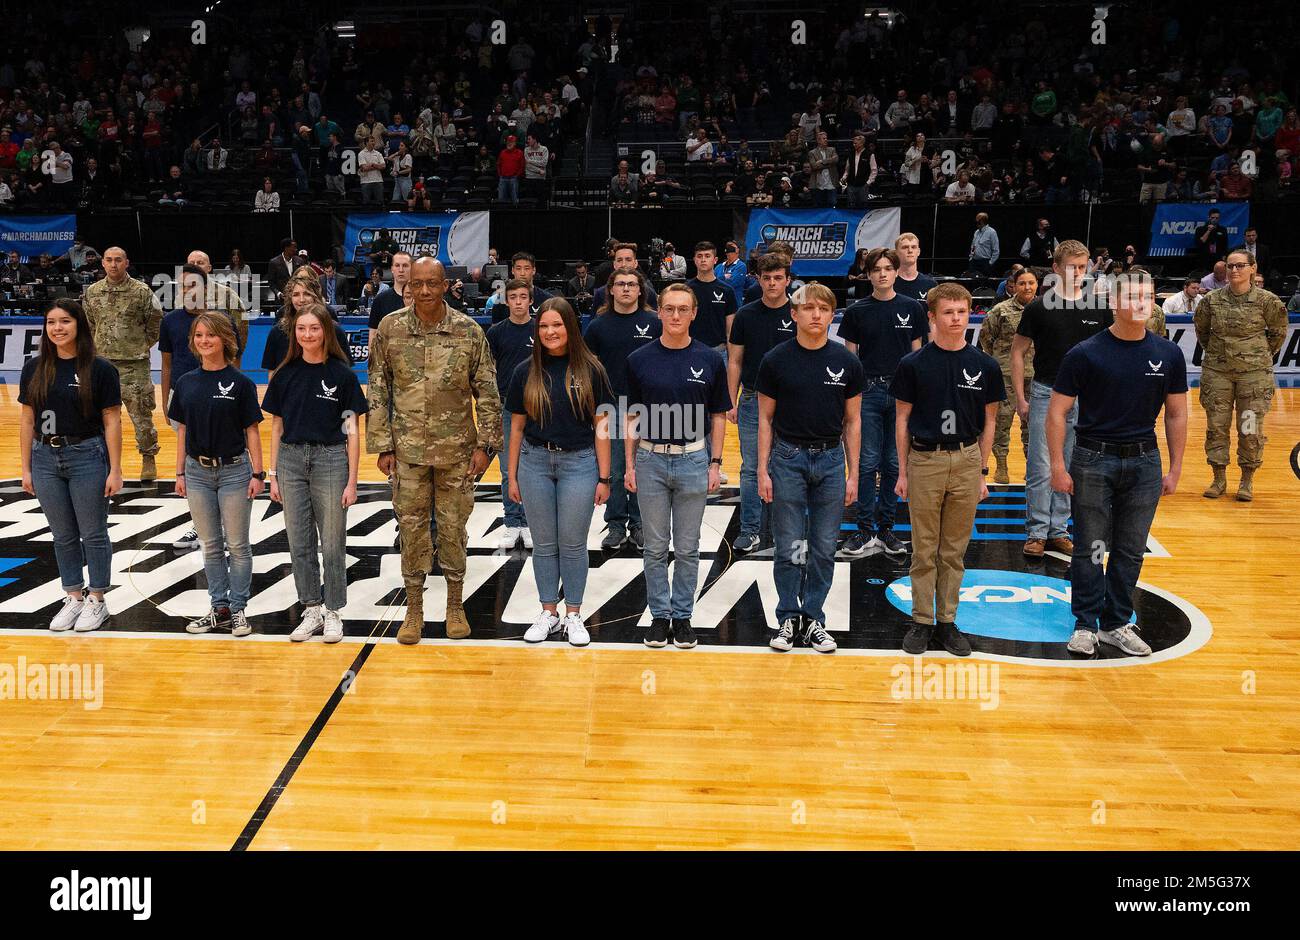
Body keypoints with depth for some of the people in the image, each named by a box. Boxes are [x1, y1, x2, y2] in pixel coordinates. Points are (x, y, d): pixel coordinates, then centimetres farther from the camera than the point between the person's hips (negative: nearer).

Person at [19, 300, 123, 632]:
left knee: (93, 533, 6)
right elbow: (28, 421, 7)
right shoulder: (34, 368, 3)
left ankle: (96, 600, 20)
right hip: (45, 458, 4)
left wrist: (115, 471, -8)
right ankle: (73, 598, 27)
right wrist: (26, 469, 6)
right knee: (63, 535, 13)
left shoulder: (100, 369, -7)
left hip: (87, 457, -4)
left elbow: (112, 422, -6)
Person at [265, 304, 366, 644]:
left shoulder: (342, 374, -5)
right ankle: (312, 610, 22)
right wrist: (273, 475, 5)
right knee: (299, 541, 8)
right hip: (291, 459, 3)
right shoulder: (285, 375, 4)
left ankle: (333, 612, 19)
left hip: (330, 459, -3)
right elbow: (277, 428, 9)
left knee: (332, 542, 4)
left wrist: (352, 481, -7)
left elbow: (352, 431, -4)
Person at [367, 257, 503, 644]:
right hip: (408, 448, 1)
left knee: (453, 527, 8)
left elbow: (487, 393, 0)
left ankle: (455, 605, 24)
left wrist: (484, 444, -4)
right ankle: (414, 609, 20)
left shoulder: (469, 331, -3)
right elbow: (378, 391, 2)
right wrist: (382, 445, -1)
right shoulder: (390, 329, -1)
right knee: (411, 528, 7)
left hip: (456, 449, -1)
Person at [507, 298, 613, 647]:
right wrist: (512, 476, 7)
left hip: (579, 462, -2)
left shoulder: (590, 369, -2)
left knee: (573, 543, 5)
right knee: (543, 543, 10)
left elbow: (601, 426, -1)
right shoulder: (526, 371, 3)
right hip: (535, 461, 2)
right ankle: (549, 613, 22)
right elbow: (516, 427, 8)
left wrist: (604, 477, -3)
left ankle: (573, 615, 19)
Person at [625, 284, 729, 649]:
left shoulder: (710, 359, 0)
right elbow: (632, 416, 5)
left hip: (694, 460, 0)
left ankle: (683, 615, 20)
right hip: (651, 459, 1)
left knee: (687, 547, 8)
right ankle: (659, 615, 20)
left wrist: (715, 464, -1)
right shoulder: (639, 359, 0)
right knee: (656, 547, 8)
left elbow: (718, 415, 5)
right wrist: (629, 465, 0)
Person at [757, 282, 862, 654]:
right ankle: (788, 619, 18)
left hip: (830, 459, 2)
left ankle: (813, 619, 20)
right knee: (788, 547, 4)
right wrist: (763, 471, -5)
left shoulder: (846, 362, 1)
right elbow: (765, 418, 1)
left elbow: (852, 421, 5)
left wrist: (853, 475, 1)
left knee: (823, 549, 7)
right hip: (788, 458, -1)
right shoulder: (776, 360, -3)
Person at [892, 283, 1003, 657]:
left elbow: (988, 421, 7)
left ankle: (947, 621, 20)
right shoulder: (913, 364, -4)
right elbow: (902, 419, 1)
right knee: (924, 550, 6)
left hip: (966, 461, 2)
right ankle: (922, 621, 17)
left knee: (955, 550, 10)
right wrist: (902, 472, -1)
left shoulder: (985, 365, 1)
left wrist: (982, 472, 5)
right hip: (925, 461, -1)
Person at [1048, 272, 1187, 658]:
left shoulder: (1168, 354, 3)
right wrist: (1058, 466, -10)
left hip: (1144, 462, 3)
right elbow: (1056, 412, -6)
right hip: (1093, 460, -3)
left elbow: (1176, 415, 9)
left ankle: (1117, 624, 25)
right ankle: (1085, 625, 18)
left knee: (1131, 550, 10)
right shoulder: (1085, 354, -7)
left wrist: (1175, 469, 7)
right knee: (1090, 549, 4)